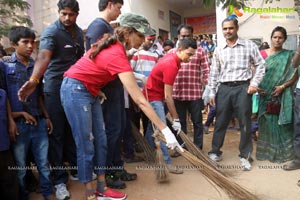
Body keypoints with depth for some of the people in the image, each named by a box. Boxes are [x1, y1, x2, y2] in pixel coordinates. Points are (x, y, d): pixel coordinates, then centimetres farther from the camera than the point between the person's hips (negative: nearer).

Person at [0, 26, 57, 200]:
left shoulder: (36, 66, 9)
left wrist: (46, 117, 12)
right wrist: (20, 114, -12)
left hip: (39, 122, 3)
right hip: (18, 124, -3)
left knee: (44, 162, 12)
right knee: (20, 165, 11)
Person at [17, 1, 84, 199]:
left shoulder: (79, 32, 7)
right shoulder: (51, 31, -13)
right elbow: (43, 56, -31)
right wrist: (33, 80, -47)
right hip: (55, 88, -5)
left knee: (73, 131, 15)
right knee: (57, 133, 2)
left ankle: (76, 169, 31)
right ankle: (59, 180, 15)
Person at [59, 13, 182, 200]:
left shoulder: (113, 44, -1)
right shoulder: (117, 55, -28)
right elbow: (140, 100, -32)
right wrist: (165, 130, -30)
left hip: (89, 91, 9)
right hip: (75, 90, -9)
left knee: (100, 140, 8)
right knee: (86, 145, -3)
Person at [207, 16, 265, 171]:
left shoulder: (249, 45, 3)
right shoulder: (218, 50, 10)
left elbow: (260, 65, 6)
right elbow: (214, 72, 11)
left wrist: (254, 83, -5)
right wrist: (212, 92, 7)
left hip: (243, 88, -2)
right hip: (224, 88, 2)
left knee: (245, 123, 3)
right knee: (220, 122, 7)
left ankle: (245, 156, 18)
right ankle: (215, 152, 21)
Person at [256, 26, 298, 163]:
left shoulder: (289, 55, 5)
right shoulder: (263, 53, 7)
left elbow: (294, 75, 0)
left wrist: (282, 87, -15)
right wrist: (257, 87, -12)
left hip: (282, 96, 0)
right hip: (265, 95, 1)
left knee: (282, 123, 2)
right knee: (267, 123, 5)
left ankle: (283, 152, 17)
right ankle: (267, 151, 18)